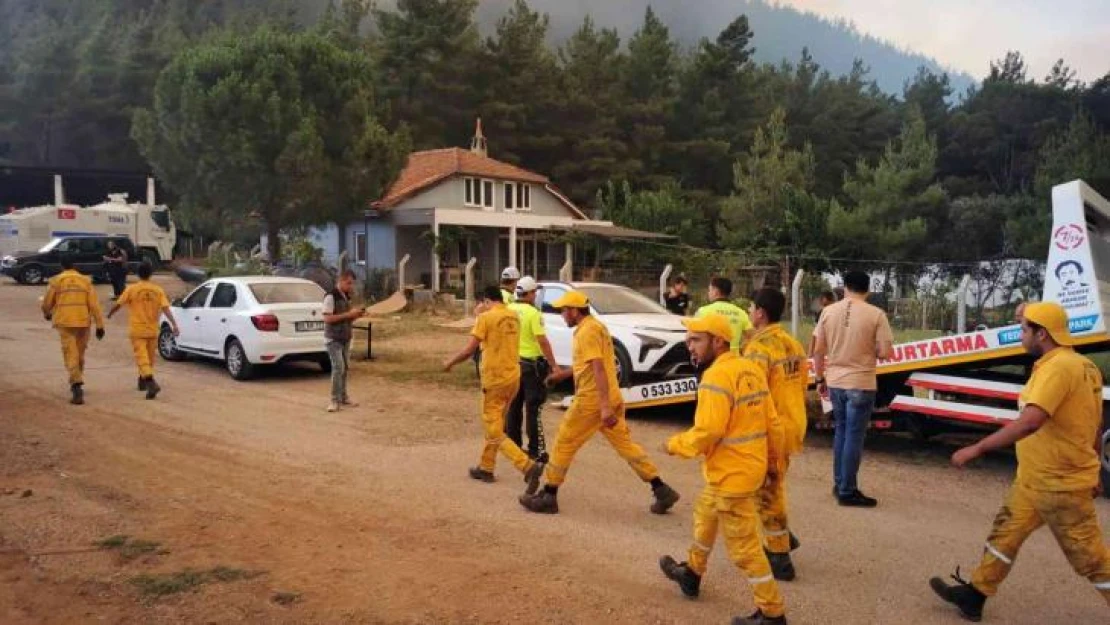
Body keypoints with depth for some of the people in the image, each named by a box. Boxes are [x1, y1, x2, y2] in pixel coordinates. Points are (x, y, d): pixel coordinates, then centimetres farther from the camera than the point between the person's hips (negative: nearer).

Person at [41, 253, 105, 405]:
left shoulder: (56, 281, -1)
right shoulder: (85, 280, 4)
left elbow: (47, 303, 6)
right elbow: (94, 304, -1)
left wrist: (47, 313, 29)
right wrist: (100, 325, 0)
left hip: (65, 322, -3)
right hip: (83, 322, 3)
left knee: (71, 355, -5)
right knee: (80, 355, 18)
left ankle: (77, 386, -19)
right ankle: (76, 383, 32)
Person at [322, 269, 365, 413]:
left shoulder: (346, 297, 12)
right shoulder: (331, 297, -13)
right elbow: (327, 318, -19)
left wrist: (356, 314, -1)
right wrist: (348, 314, -21)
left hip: (345, 338, 8)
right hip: (334, 339, -8)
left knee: (345, 368, 10)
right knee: (338, 367, -12)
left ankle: (343, 397, 20)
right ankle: (335, 400, -7)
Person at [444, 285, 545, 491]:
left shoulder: (486, 317, -12)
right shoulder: (514, 316, 7)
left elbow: (469, 350, -14)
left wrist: (450, 362, 3)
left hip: (494, 379, -7)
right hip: (513, 377, 7)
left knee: (495, 433, -2)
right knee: (494, 426, 22)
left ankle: (529, 467, -17)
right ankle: (486, 468, 31)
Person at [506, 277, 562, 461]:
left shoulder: (508, 310, 3)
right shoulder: (533, 313, -16)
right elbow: (543, 341, -20)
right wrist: (554, 365, -16)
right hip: (531, 364, -6)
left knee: (514, 407, 14)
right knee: (533, 408, -1)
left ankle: (513, 445, 21)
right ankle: (536, 450, 2)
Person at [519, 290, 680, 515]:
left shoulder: (587, 331, -14)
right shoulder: (596, 326, 17)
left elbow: (598, 368, -23)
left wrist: (604, 406, -29)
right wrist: (562, 374, 36)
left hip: (592, 399, -9)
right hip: (610, 398, 10)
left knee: (564, 443, 2)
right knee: (625, 444, 11)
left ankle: (549, 496, 10)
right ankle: (661, 490, 8)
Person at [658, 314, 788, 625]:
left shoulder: (717, 376, -22)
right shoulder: (751, 369, 6)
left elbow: (707, 431, -26)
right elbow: (773, 422, 9)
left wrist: (675, 445, -10)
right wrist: (774, 462, 19)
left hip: (731, 475, -10)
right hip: (750, 466, 10)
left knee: (743, 546, 2)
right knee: (704, 515, 28)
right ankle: (692, 574, 46)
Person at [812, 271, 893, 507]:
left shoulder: (829, 311, 0)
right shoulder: (876, 314, -10)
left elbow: (818, 350, 3)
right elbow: (886, 352, -11)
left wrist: (820, 379, 14)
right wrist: (871, 350, 11)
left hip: (835, 382, 4)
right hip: (861, 384, -4)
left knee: (841, 432, 18)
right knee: (854, 436, 3)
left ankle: (839, 484, 25)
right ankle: (847, 492, 7)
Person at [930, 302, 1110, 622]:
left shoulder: (1058, 367, -24)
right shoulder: (1082, 366, 9)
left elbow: (1029, 422, -34)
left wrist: (977, 448, -30)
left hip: (1059, 483, -10)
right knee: (1006, 532, 15)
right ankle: (974, 595, 24)